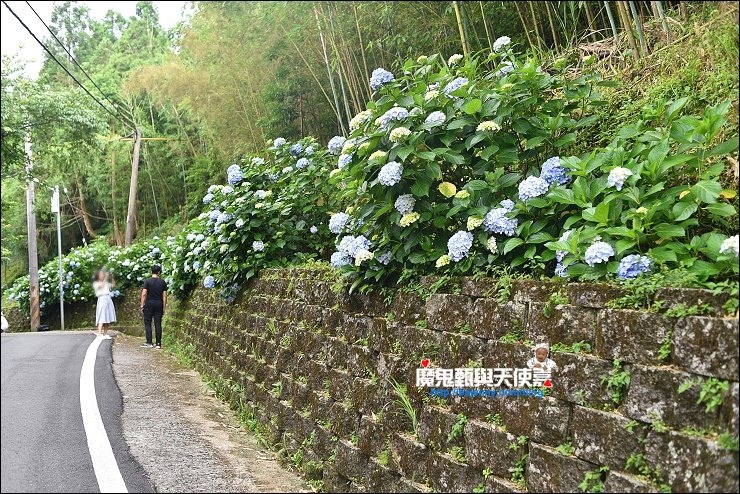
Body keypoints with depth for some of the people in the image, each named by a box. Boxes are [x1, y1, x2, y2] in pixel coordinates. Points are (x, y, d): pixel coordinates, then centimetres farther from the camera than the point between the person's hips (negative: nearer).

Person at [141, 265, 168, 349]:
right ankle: (158, 343, 3)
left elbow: (144, 294, -9)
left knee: (147, 324, 3)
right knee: (158, 324, 3)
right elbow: (164, 295, 2)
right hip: (159, 304, 2)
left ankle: (149, 343, -2)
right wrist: (164, 307, 8)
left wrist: (142, 305, -3)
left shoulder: (147, 281, -4)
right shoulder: (162, 282, 3)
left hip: (149, 304, -2)